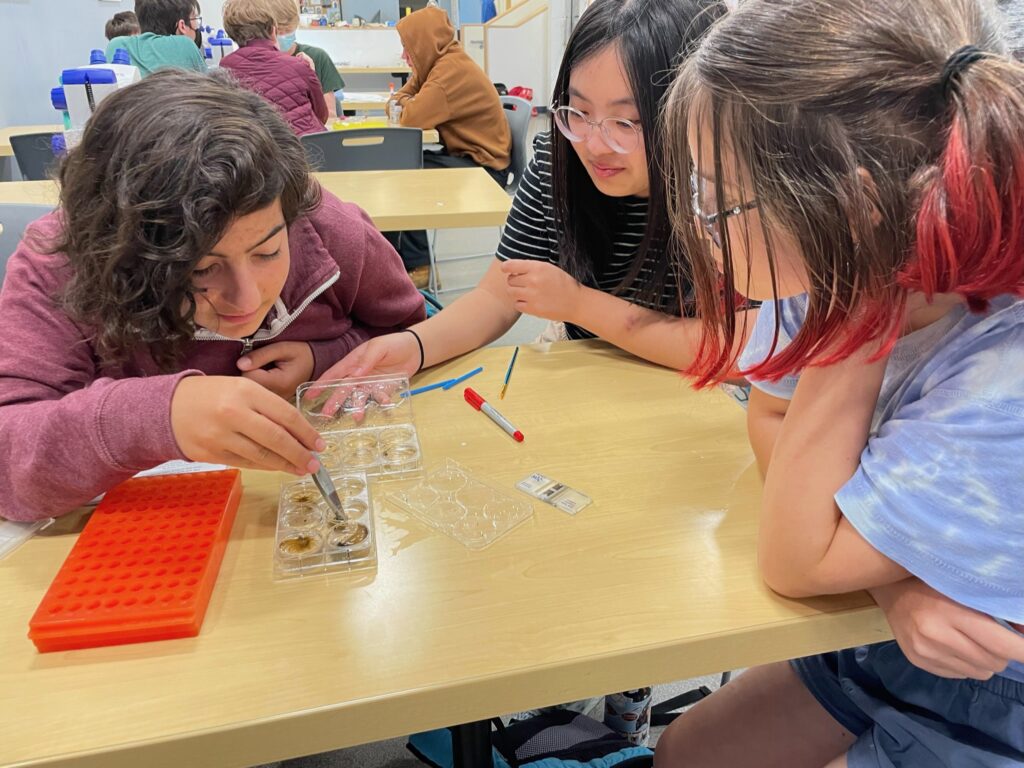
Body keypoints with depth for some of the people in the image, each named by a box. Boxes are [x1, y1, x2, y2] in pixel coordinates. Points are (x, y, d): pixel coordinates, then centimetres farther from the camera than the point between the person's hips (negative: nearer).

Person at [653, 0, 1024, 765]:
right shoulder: (856, 264, -20)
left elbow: (796, 561, -27)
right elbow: (772, 419, -5)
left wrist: (856, 325, -32)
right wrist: (892, 571, -21)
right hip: (890, 637, 5)